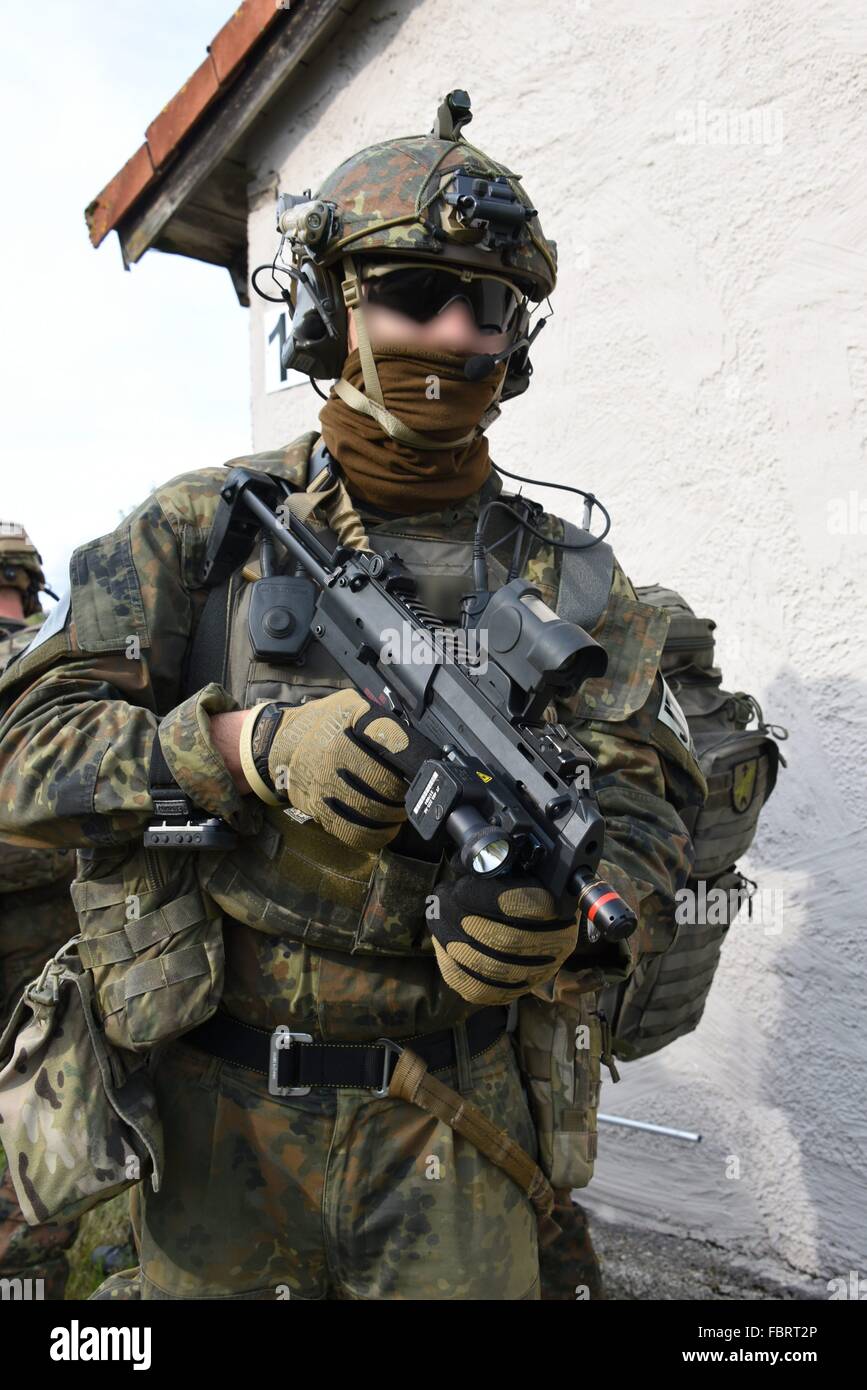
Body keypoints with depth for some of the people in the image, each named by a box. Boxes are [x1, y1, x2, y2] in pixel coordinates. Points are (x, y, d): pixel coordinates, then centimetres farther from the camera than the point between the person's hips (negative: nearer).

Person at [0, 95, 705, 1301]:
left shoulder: (565, 578, 0)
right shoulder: (202, 530, -3)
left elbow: (644, 802, -2)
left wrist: (564, 904, -24)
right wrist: (247, 744, -25)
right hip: (216, 1110, 0)